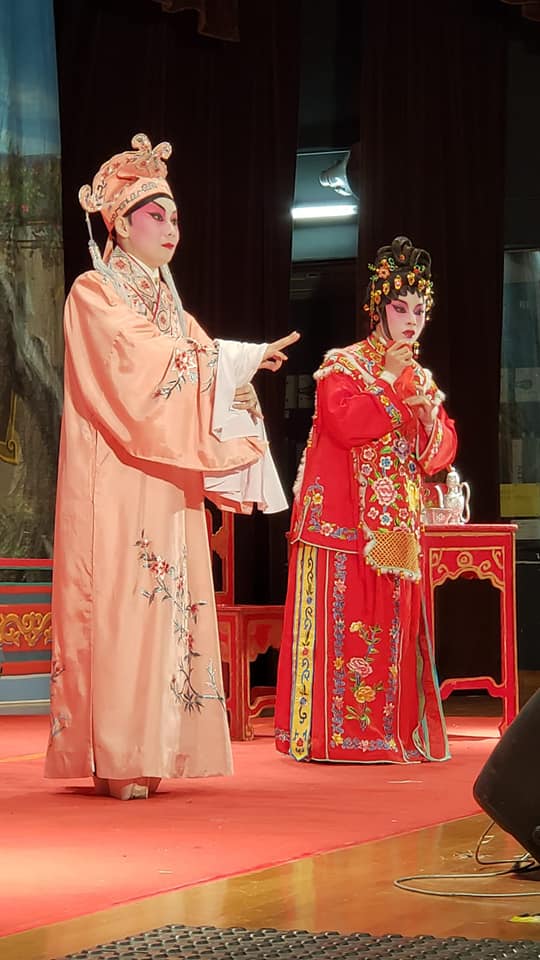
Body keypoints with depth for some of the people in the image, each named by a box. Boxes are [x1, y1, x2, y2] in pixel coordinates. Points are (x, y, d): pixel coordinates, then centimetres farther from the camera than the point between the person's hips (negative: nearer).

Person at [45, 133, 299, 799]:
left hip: (167, 485, 8)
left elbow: (195, 369, 9)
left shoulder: (166, 299, 20)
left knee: (165, 602, 3)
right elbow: (146, 368, -16)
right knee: (119, 601, -10)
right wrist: (233, 359, -12)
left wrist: (245, 362, -11)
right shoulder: (95, 293, -4)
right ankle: (117, 760, -8)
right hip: (117, 485, -8)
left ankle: (149, 752, 5)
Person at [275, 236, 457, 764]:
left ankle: (390, 730, 8)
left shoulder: (421, 381, 18)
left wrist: (430, 417, -7)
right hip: (343, 521, -6)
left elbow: (442, 451, 13)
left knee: (392, 630, 4)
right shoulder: (343, 365, 0)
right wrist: (393, 387, -12)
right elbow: (342, 423, -18)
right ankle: (332, 734, -7)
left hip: (396, 527, 6)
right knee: (342, 622, -8)